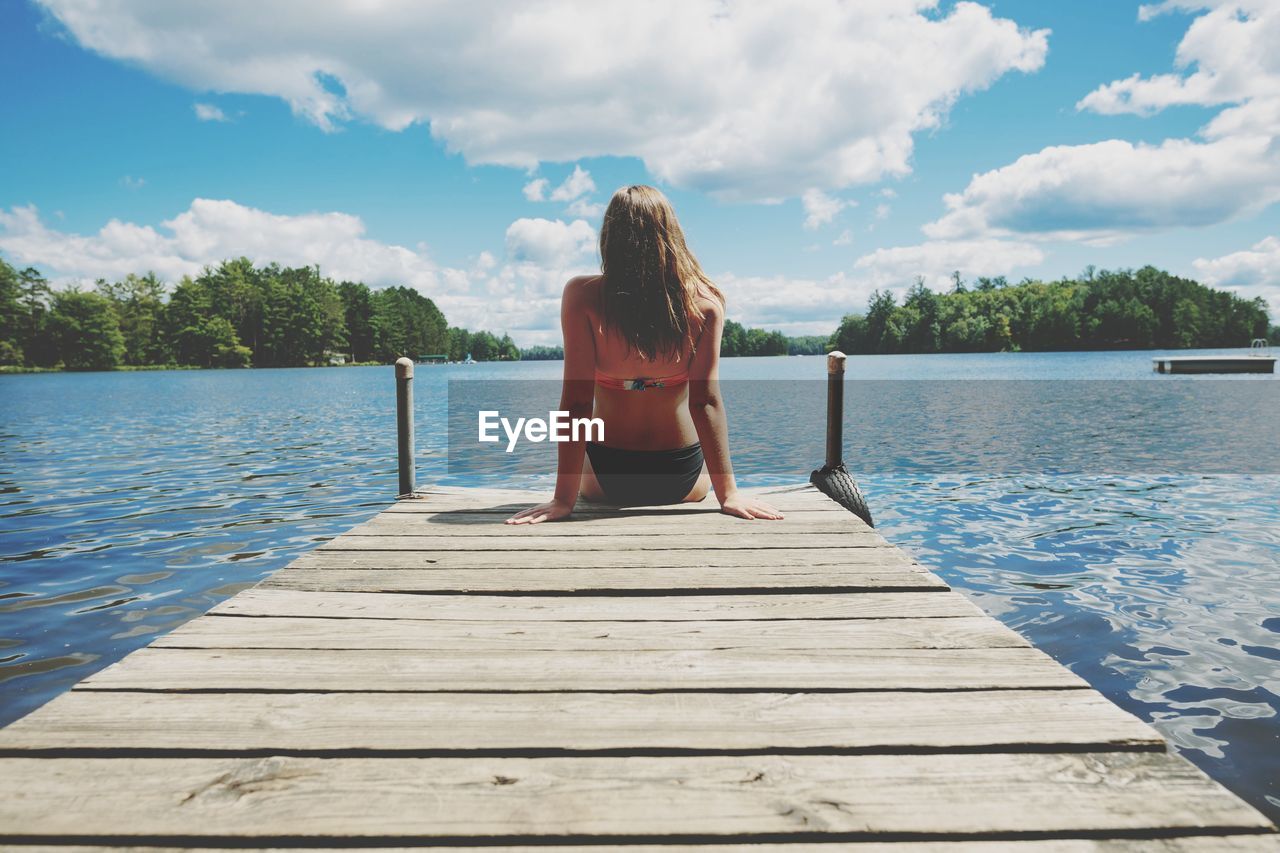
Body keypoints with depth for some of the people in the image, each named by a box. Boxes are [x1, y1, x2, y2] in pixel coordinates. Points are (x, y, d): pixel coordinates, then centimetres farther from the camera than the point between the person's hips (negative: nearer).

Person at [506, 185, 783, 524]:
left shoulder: (582, 296, -18)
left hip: (605, 481, -1)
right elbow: (706, 401, -17)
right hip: (684, 482, 1)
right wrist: (728, 492, -12)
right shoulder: (705, 301, -14)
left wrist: (564, 498, -16)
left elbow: (576, 400, -20)